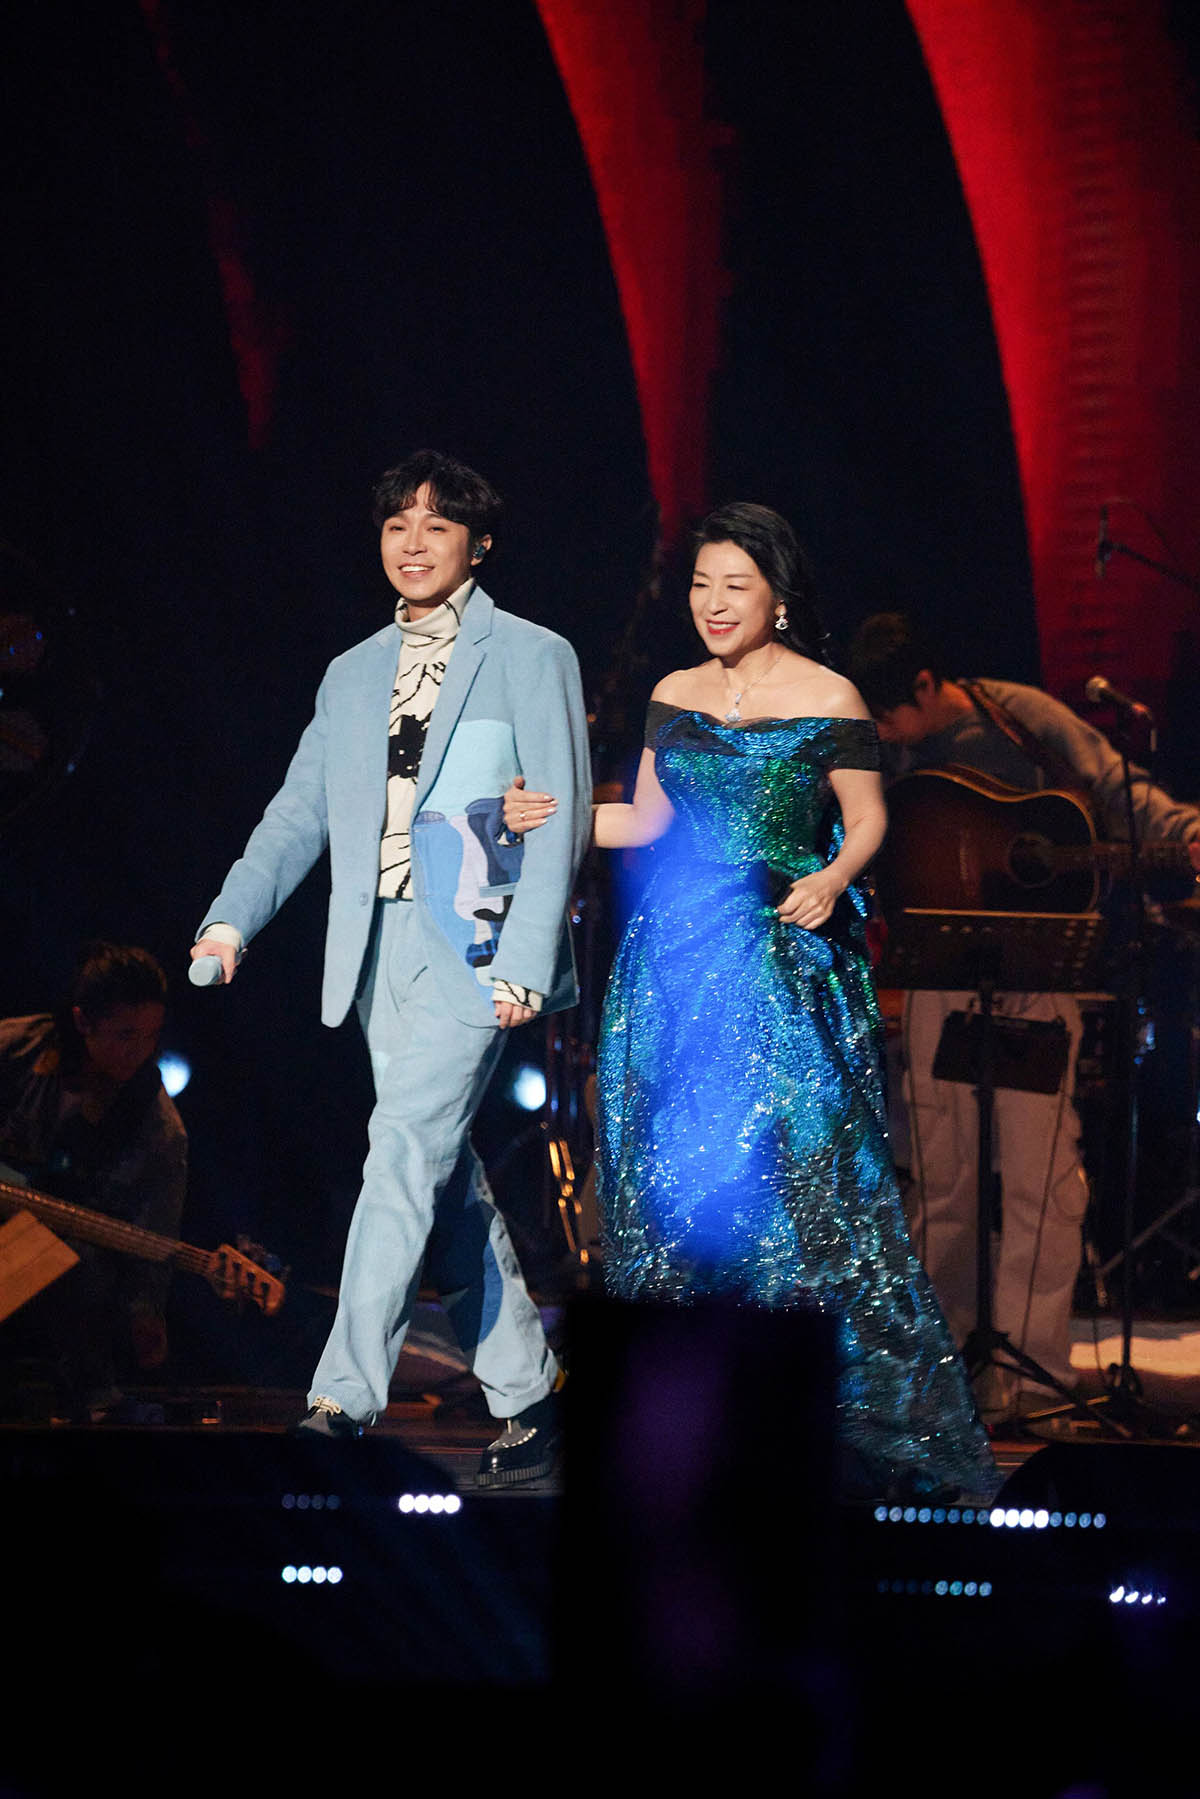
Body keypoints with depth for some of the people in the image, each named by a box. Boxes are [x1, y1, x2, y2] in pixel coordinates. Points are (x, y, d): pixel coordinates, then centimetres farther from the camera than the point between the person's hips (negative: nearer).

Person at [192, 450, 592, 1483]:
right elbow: (300, 813, 15)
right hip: (380, 947, 6)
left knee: (407, 1148, -17)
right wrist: (233, 916, -1)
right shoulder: (352, 676, 19)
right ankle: (528, 1397, 16)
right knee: (446, 1177, 7)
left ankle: (347, 1395, -21)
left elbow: (560, 821, -4)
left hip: (474, 943, -6)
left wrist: (525, 959, -14)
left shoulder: (533, 658, 2)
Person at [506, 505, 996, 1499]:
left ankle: (844, 1409, -3)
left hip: (787, 963, -5)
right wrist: (551, 815, 2)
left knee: (798, 1168, -9)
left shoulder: (828, 699, -2)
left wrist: (833, 879, -17)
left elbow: (867, 819, 2)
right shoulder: (675, 695, 11)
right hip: (677, 957, 5)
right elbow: (650, 818, 15)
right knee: (673, 1174, 4)